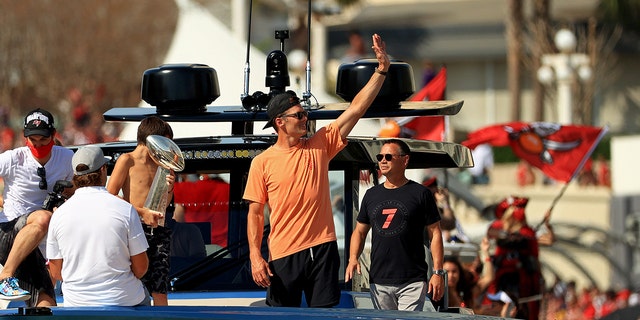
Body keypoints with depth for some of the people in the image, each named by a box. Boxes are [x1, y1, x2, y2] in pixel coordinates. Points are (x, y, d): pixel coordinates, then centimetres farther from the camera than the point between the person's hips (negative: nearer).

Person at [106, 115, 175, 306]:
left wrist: (169, 189, 4)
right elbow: (110, 196, -8)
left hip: (158, 231, 5)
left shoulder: (159, 165, 17)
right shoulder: (127, 160, 0)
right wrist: (141, 212, -14)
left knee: (160, 292, 3)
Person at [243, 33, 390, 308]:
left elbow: (356, 109, 3)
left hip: (322, 249, 2)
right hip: (283, 255, -2)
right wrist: (255, 256, -9)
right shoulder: (262, 162, 1)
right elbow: (255, 213, 1)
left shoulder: (320, 146, 7)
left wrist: (382, 70, -3)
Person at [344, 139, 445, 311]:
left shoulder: (421, 194, 1)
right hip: (379, 282, 4)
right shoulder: (371, 195, 14)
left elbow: (435, 233, 1)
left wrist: (438, 272, -7)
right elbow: (360, 231, 19)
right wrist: (353, 258, 0)